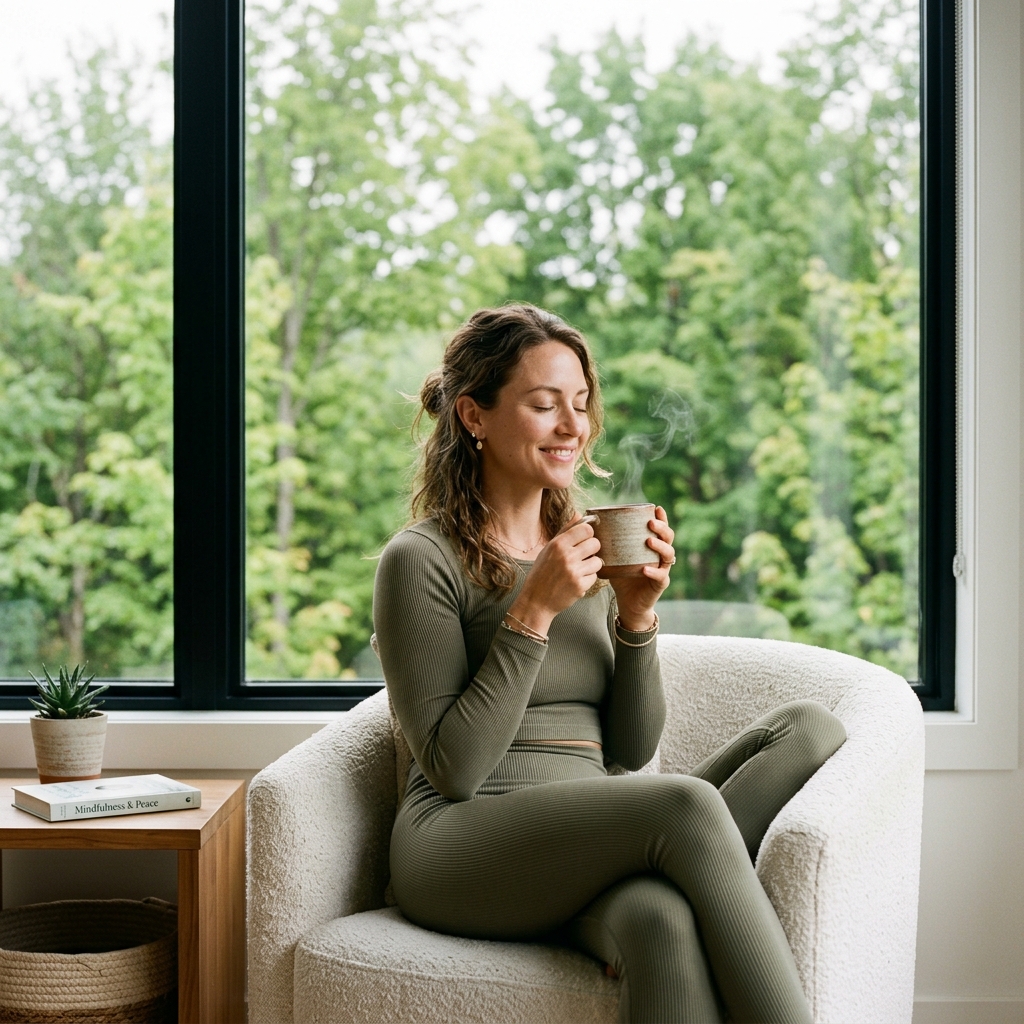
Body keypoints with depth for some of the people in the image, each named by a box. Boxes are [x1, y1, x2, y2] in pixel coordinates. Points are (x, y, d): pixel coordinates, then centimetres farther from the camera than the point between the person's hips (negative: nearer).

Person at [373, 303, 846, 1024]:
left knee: (811, 728, -17)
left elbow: (631, 750, 12)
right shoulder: (420, 560, -3)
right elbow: (452, 769, -11)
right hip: (464, 847, -6)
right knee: (688, 802, -34)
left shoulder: (588, 549, 15)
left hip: (586, 840, 6)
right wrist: (534, 611, -15)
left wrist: (637, 614, -3)